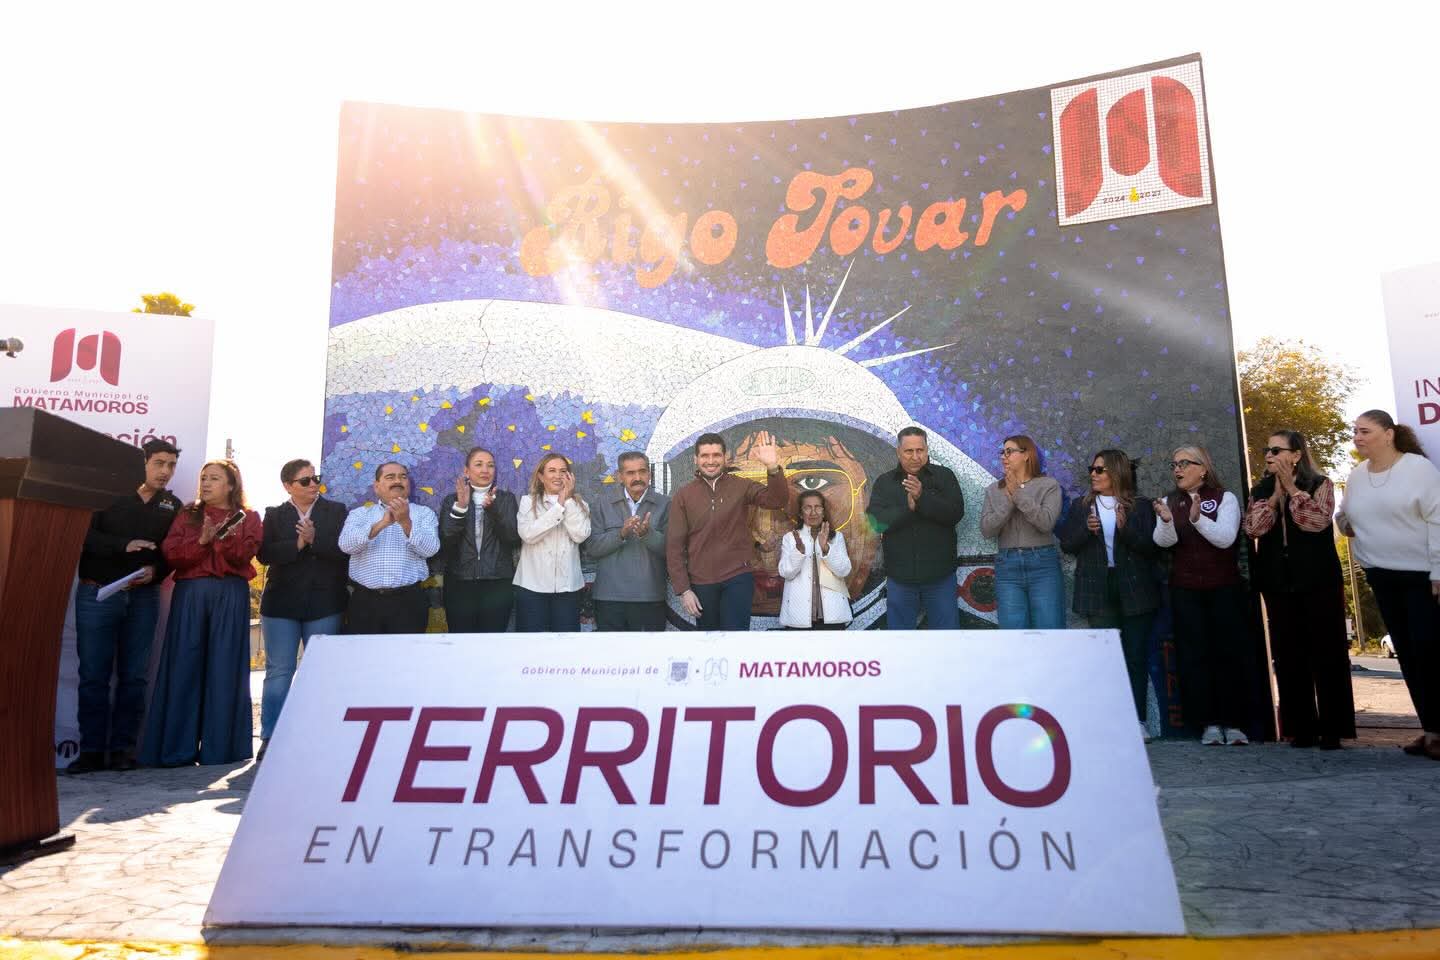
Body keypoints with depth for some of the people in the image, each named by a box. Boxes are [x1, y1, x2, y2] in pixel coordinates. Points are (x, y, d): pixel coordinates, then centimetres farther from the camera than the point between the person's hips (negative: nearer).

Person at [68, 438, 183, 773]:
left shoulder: (173, 505, 10)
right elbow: (84, 535, -7)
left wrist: (155, 571, -11)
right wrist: (124, 545, -19)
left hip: (143, 597, 2)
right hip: (98, 594, -2)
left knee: (134, 676, 3)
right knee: (94, 674, 0)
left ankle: (122, 748, 10)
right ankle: (92, 750, 7)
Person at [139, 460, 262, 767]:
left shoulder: (248, 518, 10)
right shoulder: (187, 516, 16)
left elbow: (243, 555, -5)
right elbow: (171, 554, 3)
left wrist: (223, 537, -22)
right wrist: (202, 540, -12)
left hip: (230, 595, -2)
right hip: (190, 594, 2)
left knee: (224, 668, -2)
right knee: (184, 666, -3)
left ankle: (219, 746, 1)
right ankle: (177, 747, 0)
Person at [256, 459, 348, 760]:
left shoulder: (336, 511, 7)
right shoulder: (274, 514, 8)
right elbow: (265, 554, -5)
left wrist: (315, 540, -18)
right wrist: (298, 544, -17)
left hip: (324, 604, 0)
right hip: (281, 604, 0)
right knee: (278, 673, 2)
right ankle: (270, 739, 9)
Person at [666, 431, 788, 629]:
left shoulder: (741, 486, -2)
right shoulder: (683, 496, -2)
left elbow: (778, 500, -16)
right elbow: (674, 546, -2)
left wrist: (773, 468, -33)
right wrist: (683, 590, -7)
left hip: (738, 577, -1)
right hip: (701, 582, 1)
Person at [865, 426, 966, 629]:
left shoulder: (944, 476, 3)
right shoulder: (884, 482, 5)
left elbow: (956, 513, -11)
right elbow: (876, 521, -8)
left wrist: (923, 498, -24)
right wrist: (908, 507, -20)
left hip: (939, 575, -1)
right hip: (900, 576, 1)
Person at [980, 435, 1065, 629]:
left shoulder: (1048, 485, 3)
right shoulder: (993, 490, 10)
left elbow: (1046, 522, -12)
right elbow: (986, 529, -1)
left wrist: (1018, 494, -12)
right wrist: (1008, 500, -11)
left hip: (1043, 564, -2)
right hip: (1008, 566, 2)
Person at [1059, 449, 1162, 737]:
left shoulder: (1140, 506, 4)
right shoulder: (1080, 506, 10)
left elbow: (1152, 548, -3)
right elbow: (1066, 544, 5)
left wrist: (1126, 529, -18)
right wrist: (1086, 530, -13)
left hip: (1135, 590, -1)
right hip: (1098, 589, 1)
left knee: (1136, 655, 2)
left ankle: (1138, 719, 8)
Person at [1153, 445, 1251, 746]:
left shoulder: (1225, 498, 1)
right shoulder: (1170, 502, 9)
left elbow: (1226, 539, -13)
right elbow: (1164, 542, -6)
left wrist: (1197, 518, -29)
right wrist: (1166, 520, -27)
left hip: (1224, 588, -2)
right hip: (1185, 589, 2)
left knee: (1229, 653, -2)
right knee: (1194, 654, -2)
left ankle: (1233, 722, 6)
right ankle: (1209, 722, 3)